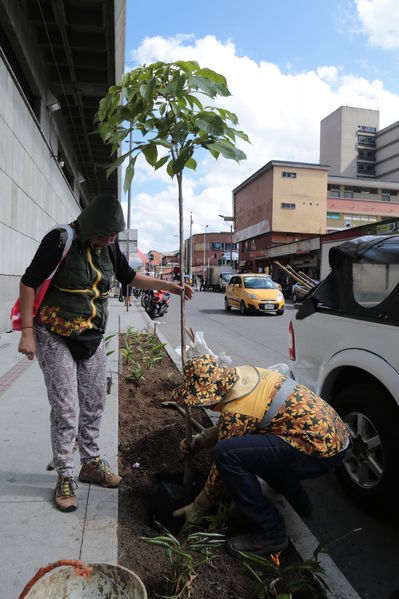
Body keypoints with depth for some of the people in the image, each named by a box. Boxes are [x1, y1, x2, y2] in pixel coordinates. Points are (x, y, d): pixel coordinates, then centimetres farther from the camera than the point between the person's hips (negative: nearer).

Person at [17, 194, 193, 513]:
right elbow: (29, 282, -13)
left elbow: (130, 276, 16)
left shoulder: (109, 247, 1)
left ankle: (91, 463, 30)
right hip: (56, 338, -5)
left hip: (92, 337, 6)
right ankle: (65, 476, 15)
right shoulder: (61, 240, -17)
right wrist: (27, 332, -17)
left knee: (95, 403, 11)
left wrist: (169, 286, 7)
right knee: (65, 407, -3)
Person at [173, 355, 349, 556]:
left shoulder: (236, 412, -20)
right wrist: (200, 440, 10)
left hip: (322, 453, -10)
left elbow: (224, 458, -8)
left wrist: (198, 508, 7)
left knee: (228, 452, -18)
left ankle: (269, 534, -2)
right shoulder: (242, 374, 5)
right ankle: (298, 501, 29)